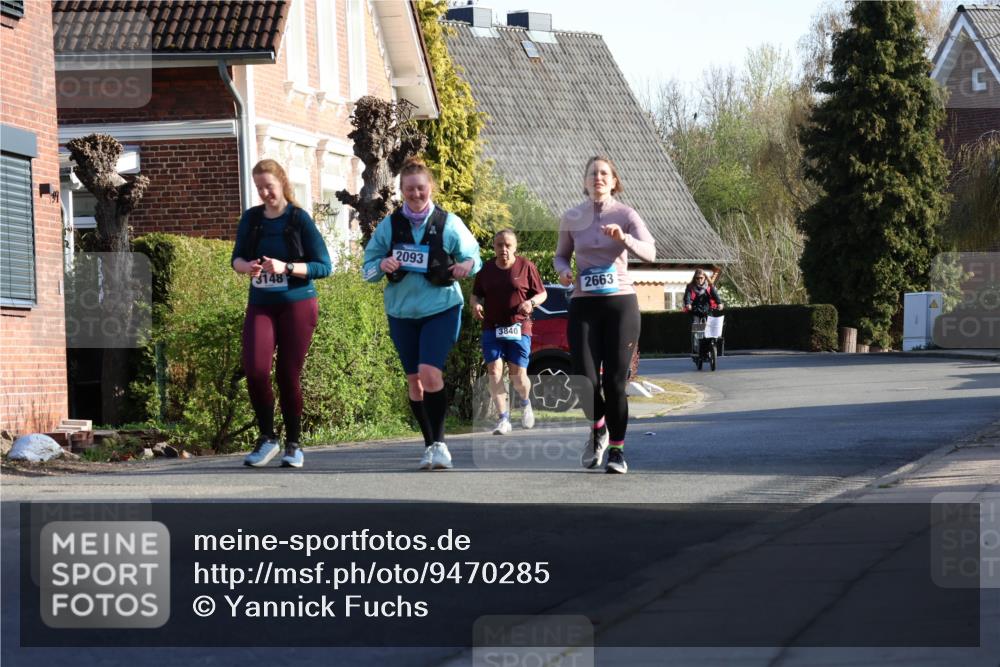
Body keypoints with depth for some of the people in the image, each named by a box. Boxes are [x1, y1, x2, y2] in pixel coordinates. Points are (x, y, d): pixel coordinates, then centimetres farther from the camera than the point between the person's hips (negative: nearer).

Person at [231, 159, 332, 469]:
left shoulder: (299, 219, -5)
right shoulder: (251, 219, 6)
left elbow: (323, 266, -7)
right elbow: (237, 258, 13)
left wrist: (286, 268, -20)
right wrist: (246, 266, -11)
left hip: (297, 305, -3)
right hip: (260, 306, 3)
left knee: (289, 375, 0)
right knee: (255, 370, -14)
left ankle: (293, 444, 15)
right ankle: (267, 438, 2)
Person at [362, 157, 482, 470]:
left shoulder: (449, 223, -2)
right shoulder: (389, 225, 3)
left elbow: (473, 256, 6)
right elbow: (367, 268, 8)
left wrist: (468, 265, -18)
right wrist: (382, 265, -15)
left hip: (441, 308, -3)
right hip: (402, 312, 3)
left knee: (430, 373, -19)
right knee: (414, 379, 8)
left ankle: (439, 441, -7)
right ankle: (430, 445, 21)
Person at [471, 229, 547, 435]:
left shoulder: (526, 267, 2)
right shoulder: (486, 270, 8)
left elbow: (542, 294, 7)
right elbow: (475, 294, 17)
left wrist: (531, 302, -15)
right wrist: (475, 304, -6)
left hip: (519, 328, -2)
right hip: (491, 328, 2)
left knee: (519, 376, -4)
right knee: (494, 371, -12)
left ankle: (525, 403, 31)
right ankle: (503, 419, -8)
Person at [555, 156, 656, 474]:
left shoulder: (625, 215, -2)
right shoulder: (571, 218, 5)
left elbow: (649, 252, -15)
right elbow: (561, 255, 18)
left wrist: (624, 239, -33)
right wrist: (563, 271, -4)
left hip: (620, 302, -2)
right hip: (583, 305, 2)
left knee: (614, 381, -5)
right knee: (586, 380, -7)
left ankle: (617, 449, 9)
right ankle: (598, 428, 25)